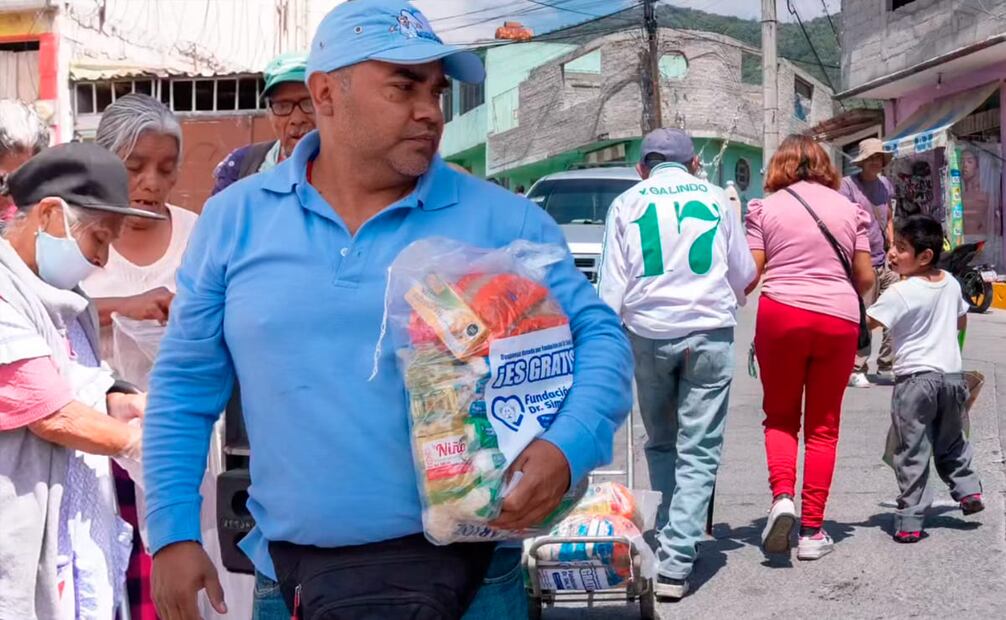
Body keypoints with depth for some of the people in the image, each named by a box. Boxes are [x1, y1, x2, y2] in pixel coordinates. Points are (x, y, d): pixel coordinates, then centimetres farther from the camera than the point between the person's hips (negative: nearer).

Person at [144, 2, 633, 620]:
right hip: (282, 556, 3)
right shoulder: (233, 220, 1)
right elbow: (186, 387, 6)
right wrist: (173, 532, 0)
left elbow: (599, 335, -3)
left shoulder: (502, 221, -4)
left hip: (429, 549, -2)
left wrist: (569, 447, -22)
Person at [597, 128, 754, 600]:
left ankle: (669, 539, 19)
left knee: (661, 444, 19)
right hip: (709, 332, -1)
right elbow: (744, 275, 17)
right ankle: (675, 563, -8)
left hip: (648, 333, 1)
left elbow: (611, 284, 1)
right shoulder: (715, 198, 9)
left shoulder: (627, 203, 7)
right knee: (698, 451, -1)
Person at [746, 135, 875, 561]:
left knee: (780, 416, 15)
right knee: (823, 426, 8)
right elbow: (866, 278, 7)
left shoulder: (766, 208, 3)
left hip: (781, 315, -1)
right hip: (838, 320, 1)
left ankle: (782, 495, -9)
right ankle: (812, 531, 7)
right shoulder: (849, 209, 9)